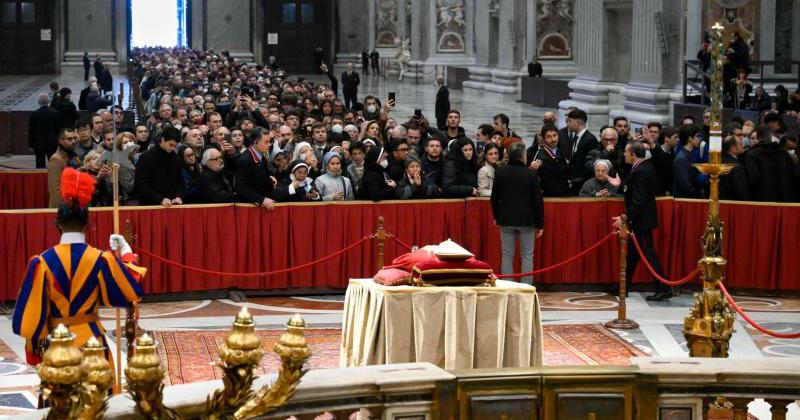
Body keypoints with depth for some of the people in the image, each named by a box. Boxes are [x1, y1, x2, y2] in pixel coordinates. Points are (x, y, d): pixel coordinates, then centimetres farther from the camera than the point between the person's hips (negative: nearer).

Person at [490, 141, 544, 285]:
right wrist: (540, 224, 2)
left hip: (506, 219, 2)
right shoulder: (531, 174, -11)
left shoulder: (500, 172, -3)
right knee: (527, 256, 5)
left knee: (507, 256, 8)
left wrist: (496, 216, 18)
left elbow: (494, 197, 3)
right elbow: (538, 200, -7)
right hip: (526, 220, -2)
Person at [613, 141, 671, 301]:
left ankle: (664, 289, -4)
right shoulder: (646, 166, 8)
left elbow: (638, 201, -26)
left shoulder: (640, 172, -22)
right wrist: (623, 185, 16)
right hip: (643, 218, 10)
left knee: (648, 252, -6)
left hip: (641, 220, -10)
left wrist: (626, 218, -24)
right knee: (632, 253, 16)